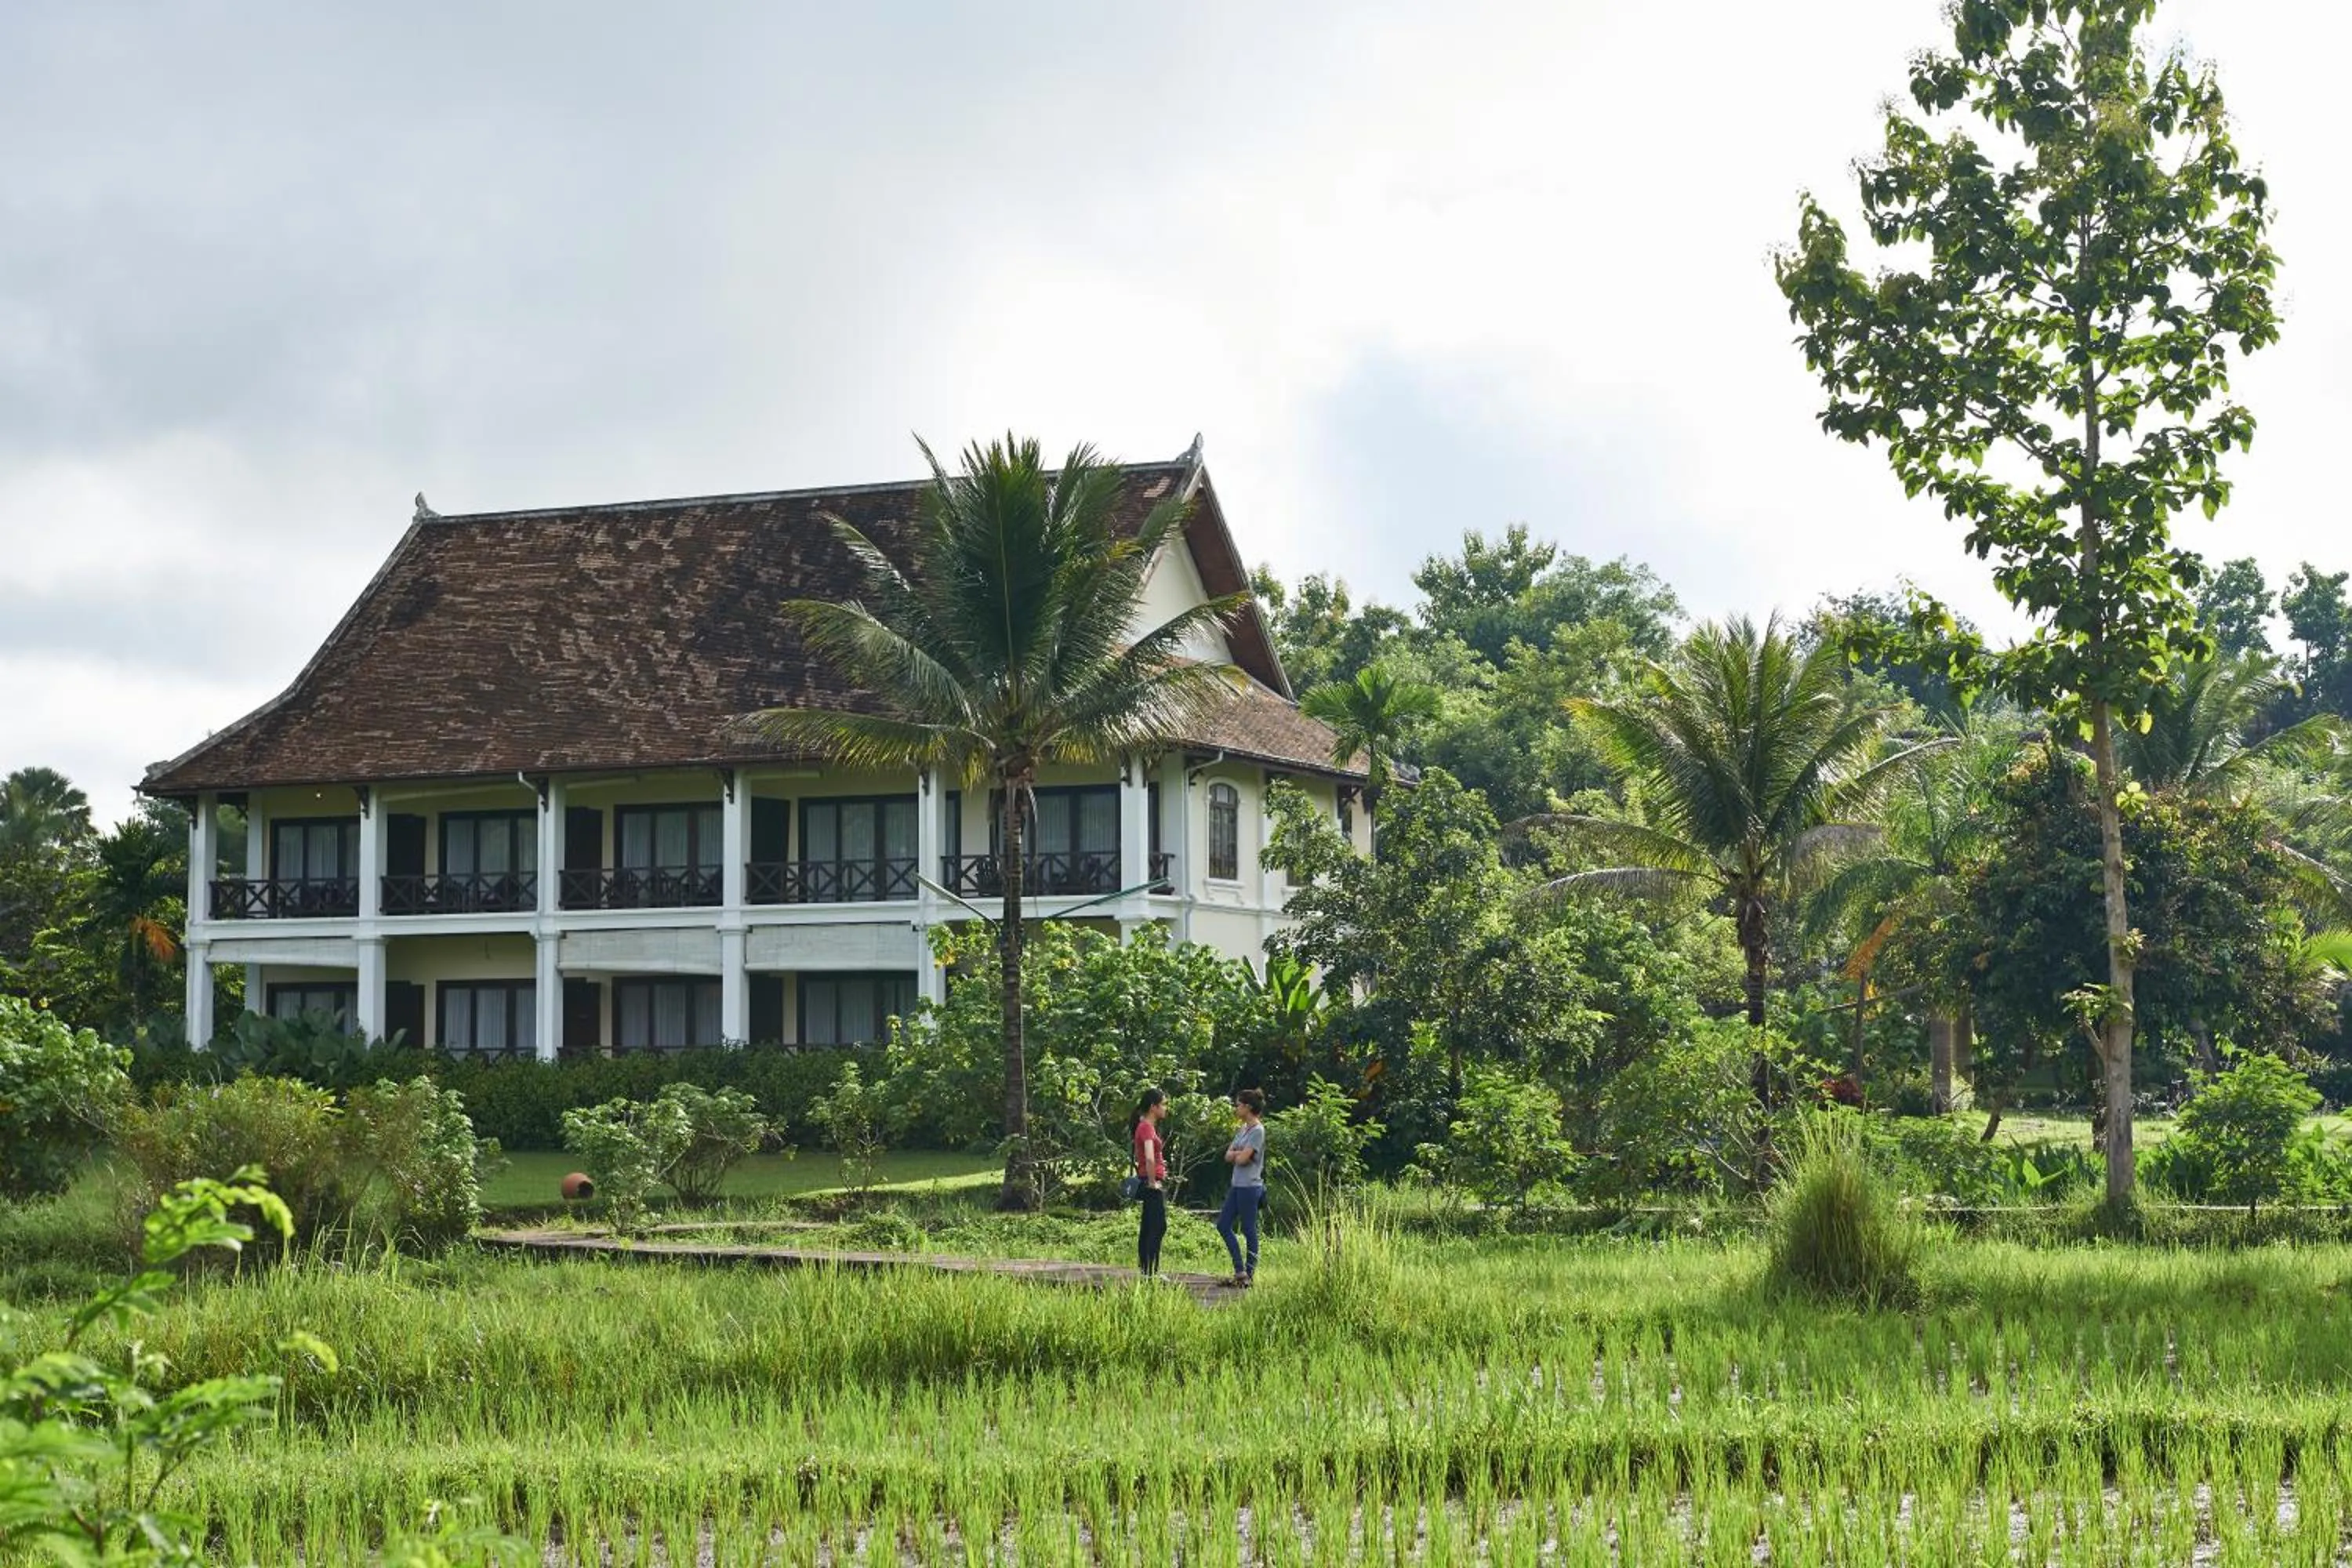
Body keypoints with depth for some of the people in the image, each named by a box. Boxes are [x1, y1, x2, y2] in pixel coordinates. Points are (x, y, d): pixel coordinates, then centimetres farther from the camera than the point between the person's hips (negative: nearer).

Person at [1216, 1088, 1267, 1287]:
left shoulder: (1257, 1131, -13)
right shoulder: (1243, 1129, 14)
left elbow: (1243, 1159, -20)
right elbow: (1228, 1156, 9)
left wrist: (1236, 1155, -1)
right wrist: (1239, 1154, -9)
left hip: (1250, 1187, -10)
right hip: (1237, 1185, 10)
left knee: (1249, 1230, -2)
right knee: (1223, 1225, 10)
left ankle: (1250, 1274, 5)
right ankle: (1240, 1269, 14)